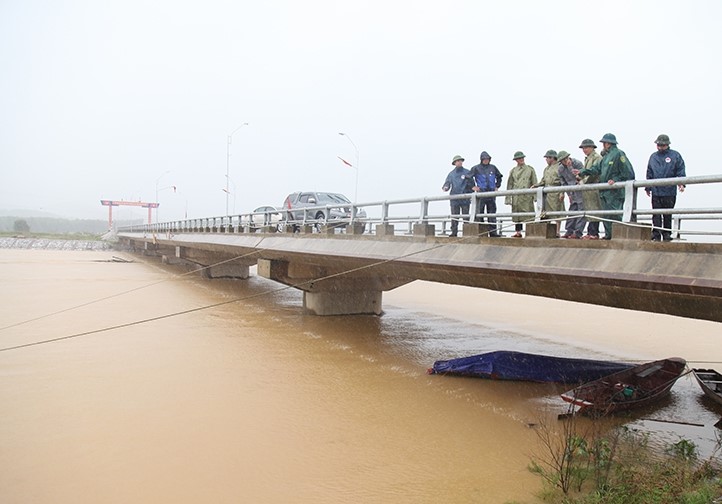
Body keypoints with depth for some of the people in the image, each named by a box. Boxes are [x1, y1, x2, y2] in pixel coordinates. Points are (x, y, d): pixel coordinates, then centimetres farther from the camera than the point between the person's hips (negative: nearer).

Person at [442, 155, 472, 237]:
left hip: (465, 198, -2)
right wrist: (445, 188, -15)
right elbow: (447, 183, 8)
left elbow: (471, 184, 7)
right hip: (454, 198, 2)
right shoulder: (451, 174, 12)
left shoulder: (467, 172, 6)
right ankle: (454, 232, 5)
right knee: (454, 216, 2)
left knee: (465, 216, -3)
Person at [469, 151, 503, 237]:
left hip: (491, 193, 3)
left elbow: (499, 177, 26)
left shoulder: (493, 168, 12)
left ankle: (493, 231, 7)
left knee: (492, 213, 4)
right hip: (481, 193, -3)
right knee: (479, 213, -2)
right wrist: (473, 186, -1)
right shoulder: (476, 168, 0)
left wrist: (497, 186, 18)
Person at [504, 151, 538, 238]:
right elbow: (509, 185, 12)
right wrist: (508, 198, 6)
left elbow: (534, 183, 7)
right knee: (516, 214, 3)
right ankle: (518, 232, 9)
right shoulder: (513, 170, 12)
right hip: (516, 196, 2)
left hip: (527, 196, -2)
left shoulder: (530, 169, 9)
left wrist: (535, 196, -2)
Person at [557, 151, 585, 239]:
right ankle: (569, 231, 12)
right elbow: (563, 182, 12)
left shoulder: (577, 163, -12)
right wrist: (569, 194, 9)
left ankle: (578, 232, -9)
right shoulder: (561, 168, 2)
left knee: (581, 211, -9)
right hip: (573, 193, 5)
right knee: (571, 211, 7)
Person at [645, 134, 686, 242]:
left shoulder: (675, 156, 5)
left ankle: (667, 235, 12)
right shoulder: (653, 157, 15)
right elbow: (649, 174, 18)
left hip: (669, 191, -2)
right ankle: (656, 235, -1)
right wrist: (647, 187, 15)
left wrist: (681, 184, -11)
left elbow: (680, 172, 2)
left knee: (667, 215, 4)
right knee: (656, 214, -2)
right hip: (655, 191, 2)